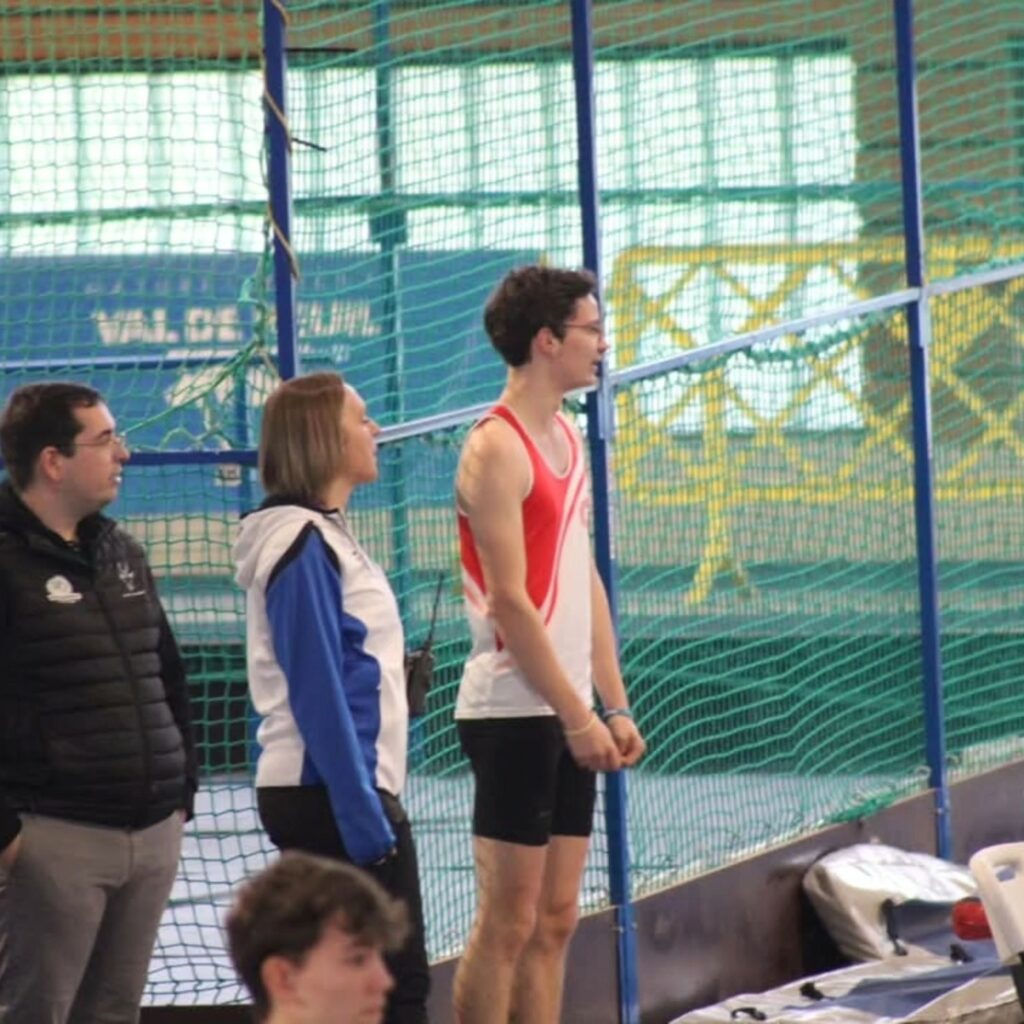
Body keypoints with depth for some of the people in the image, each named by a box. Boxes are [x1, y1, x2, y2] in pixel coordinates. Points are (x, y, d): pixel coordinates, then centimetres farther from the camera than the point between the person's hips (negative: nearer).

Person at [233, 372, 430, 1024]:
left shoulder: (325, 534, 14)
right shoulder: (303, 545, -15)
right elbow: (318, 695, -20)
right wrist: (365, 816, -22)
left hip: (346, 788, 10)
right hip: (332, 796, -10)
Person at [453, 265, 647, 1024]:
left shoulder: (567, 438, 15)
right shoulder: (497, 449, -13)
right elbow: (510, 602, -17)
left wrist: (614, 705, 12)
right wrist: (578, 716, -17)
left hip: (569, 715, 9)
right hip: (517, 711, -9)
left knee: (555, 921, 10)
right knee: (507, 924, -5)